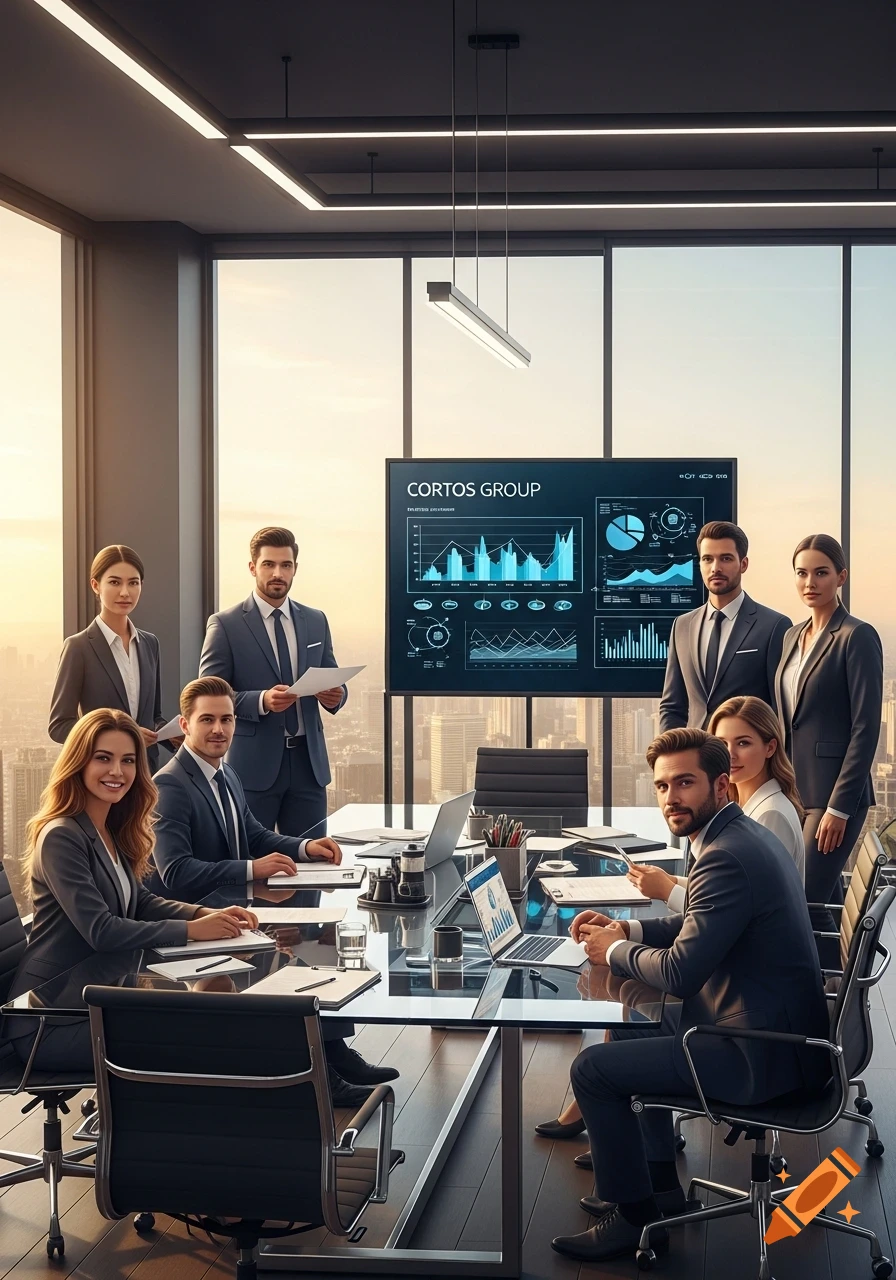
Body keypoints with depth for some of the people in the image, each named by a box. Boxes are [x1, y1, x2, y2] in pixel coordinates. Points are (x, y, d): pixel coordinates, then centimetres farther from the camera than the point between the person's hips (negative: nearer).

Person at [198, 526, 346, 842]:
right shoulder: (225, 624, -2)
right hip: (253, 763, -4)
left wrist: (335, 695, -8)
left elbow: (333, 682, 17)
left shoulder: (316, 621, 13)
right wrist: (262, 701, -22)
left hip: (308, 760, 4)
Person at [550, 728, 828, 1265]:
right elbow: (700, 927, 24)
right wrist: (627, 929, 10)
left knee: (593, 1069, -6)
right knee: (633, 1029, 27)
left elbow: (680, 972, -25)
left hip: (765, 1055, -11)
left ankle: (634, 1216, 9)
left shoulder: (726, 857, -24)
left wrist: (614, 951, -7)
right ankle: (659, 1181, 34)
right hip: (782, 1025, 11)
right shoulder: (744, 834, 9)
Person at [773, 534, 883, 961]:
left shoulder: (857, 637, -9)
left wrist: (839, 807, -17)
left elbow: (866, 727, -13)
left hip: (834, 794, -7)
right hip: (794, 792, 7)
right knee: (826, 904, 10)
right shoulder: (793, 636, 14)